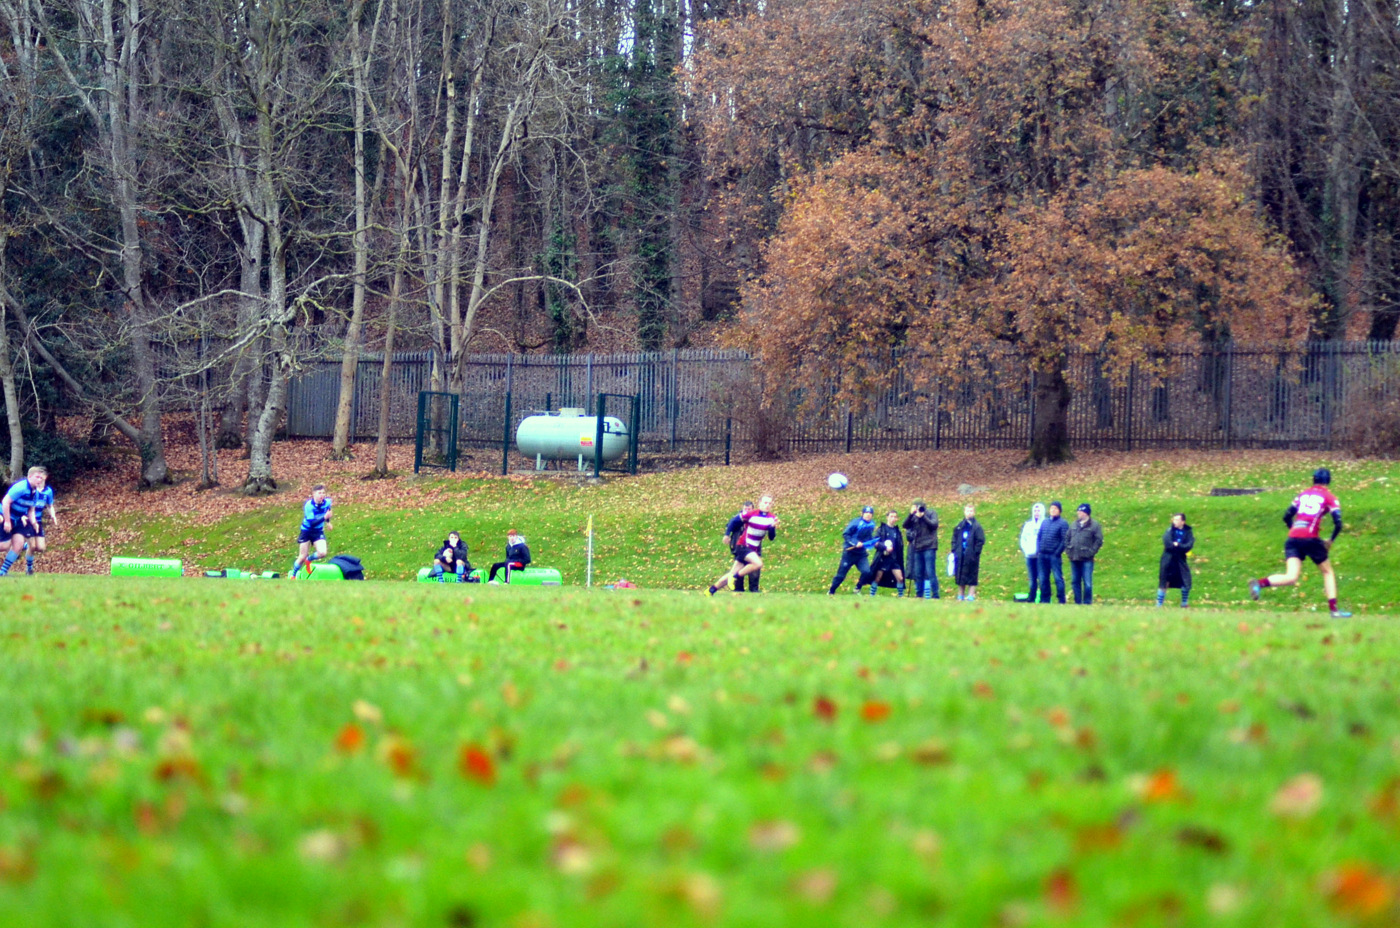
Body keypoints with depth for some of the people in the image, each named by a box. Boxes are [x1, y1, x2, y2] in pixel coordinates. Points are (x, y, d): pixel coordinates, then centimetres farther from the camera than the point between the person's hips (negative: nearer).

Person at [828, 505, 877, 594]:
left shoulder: (871, 525, 2)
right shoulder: (856, 522, -17)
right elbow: (845, 534, -16)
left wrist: (873, 543, 1)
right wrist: (855, 543, -25)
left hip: (862, 554, 4)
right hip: (850, 552, -4)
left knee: (866, 572, -16)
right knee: (841, 574, 2)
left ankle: (857, 589, 8)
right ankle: (831, 592, 21)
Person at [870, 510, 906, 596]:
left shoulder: (897, 531, 10)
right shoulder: (881, 529, -1)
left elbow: (900, 546, 13)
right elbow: (875, 543, -10)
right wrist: (885, 547, -22)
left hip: (894, 559, 3)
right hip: (882, 558, -3)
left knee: (900, 578, -4)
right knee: (877, 578, 1)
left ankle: (901, 596, 8)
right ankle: (871, 595, 10)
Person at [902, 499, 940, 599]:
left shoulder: (931, 513, 2)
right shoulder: (914, 516, 12)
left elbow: (934, 525, -12)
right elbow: (906, 525, 0)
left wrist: (923, 516, -15)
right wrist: (911, 514, -13)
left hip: (929, 547, -5)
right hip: (917, 548, 5)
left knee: (930, 572, -9)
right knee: (918, 574, 7)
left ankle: (935, 595, -8)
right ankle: (919, 595, 14)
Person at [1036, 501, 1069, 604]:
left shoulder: (1062, 523, -1)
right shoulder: (1044, 521, 15)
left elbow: (1065, 540, -7)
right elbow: (1038, 536, 17)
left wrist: (1057, 552, -13)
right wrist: (1038, 551, 6)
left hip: (1054, 556, -6)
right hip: (1042, 555, 6)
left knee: (1058, 578, -6)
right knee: (1043, 579, 8)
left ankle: (1061, 601, -4)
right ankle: (1045, 600, 14)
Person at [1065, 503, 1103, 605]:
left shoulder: (1094, 526, -3)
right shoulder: (1073, 525, 14)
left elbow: (1099, 540, -6)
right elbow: (1067, 538, 20)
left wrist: (1091, 551, -12)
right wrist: (1068, 549, 7)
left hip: (1087, 559, -6)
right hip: (1074, 558, 6)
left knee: (1087, 583, -6)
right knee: (1075, 582, 9)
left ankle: (1087, 603, -2)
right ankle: (1077, 602, 16)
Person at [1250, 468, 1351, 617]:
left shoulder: (1303, 495, 19)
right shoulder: (1329, 497, 7)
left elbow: (1286, 517, 17)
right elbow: (1338, 524, -1)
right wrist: (1331, 541, 14)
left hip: (1292, 538, 3)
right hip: (1311, 538, -3)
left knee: (1291, 578, -8)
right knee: (1328, 572, 17)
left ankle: (1260, 583, -33)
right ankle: (1334, 609, 14)